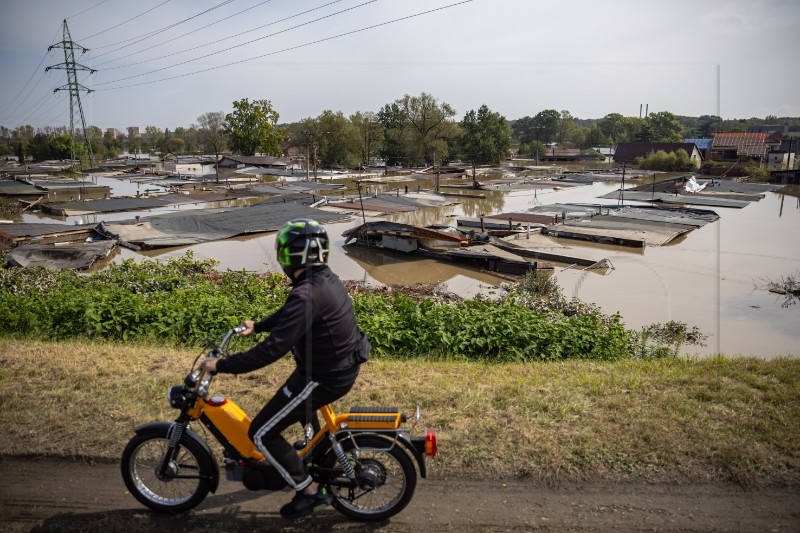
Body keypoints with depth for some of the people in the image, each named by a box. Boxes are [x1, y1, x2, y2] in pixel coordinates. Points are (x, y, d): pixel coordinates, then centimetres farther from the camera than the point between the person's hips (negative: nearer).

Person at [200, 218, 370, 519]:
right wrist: (257, 326, 28)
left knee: (262, 433, 1)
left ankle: (310, 491, 12)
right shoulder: (325, 278, 2)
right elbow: (288, 315, 20)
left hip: (324, 377, -10)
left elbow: (273, 349, -31)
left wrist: (221, 366, -23)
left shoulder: (307, 294, -28)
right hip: (343, 364, 10)